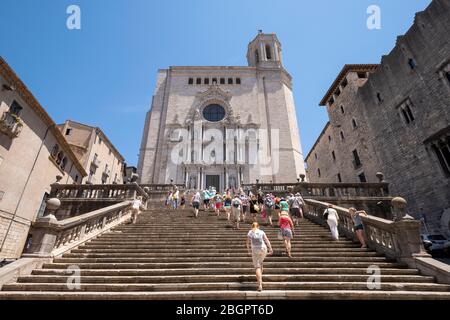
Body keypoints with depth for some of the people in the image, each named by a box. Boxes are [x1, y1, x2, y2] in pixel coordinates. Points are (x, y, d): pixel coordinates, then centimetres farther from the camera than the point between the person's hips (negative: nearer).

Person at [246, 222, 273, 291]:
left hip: (255, 250, -2)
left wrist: (248, 249, 18)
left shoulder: (250, 232, 5)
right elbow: (266, 240, -4)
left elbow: (247, 242, 3)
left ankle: (260, 284, -15)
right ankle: (260, 278, 33)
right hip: (263, 249, 2)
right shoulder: (261, 232, 6)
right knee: (260, 263, 27)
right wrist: (270, 249, -7)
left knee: (257, 266, -2)